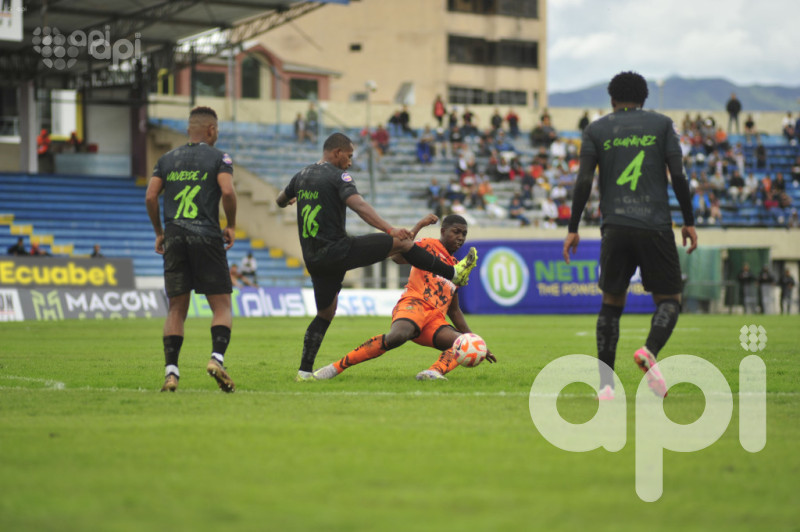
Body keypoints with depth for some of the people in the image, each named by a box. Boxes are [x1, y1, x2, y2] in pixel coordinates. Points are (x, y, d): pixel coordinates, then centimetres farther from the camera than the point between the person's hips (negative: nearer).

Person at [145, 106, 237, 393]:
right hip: (207, 238, -3)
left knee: (176, 308, 7)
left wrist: (159, 232, 16)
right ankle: (217, 357, -20)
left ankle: (171, 371, -4)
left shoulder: (167, 159, 14)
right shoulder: (218, 158, 3)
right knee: (222, 306, 2)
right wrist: (231, 226, 2)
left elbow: (150, 196, 6)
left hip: (174, 238, 3)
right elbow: (227, 191, -12)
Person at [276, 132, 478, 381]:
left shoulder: (302, 175, 14)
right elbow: (359, 205, -25)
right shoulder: (337, 176, -9)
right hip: (336, 250, -8)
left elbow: (280, 201, 32)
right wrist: (390, 229, -33)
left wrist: (288, 201, 57)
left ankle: (304, 371, 12)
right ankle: (454, 273, 0)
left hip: (313, 258, 8)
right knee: (402, 241, -3)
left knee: (325, 314, 18)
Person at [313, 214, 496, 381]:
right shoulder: (429, 245, 10)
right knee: (397, 336, -38)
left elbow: (454, 311, 35)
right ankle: (336, 367, -32)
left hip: (435, 319, 7)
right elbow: (397, 257, -10)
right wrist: (419, 226, -8)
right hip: (414, 303, -7)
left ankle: (434, 372, -47)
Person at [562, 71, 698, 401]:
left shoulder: (596, 130, 10)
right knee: (669, 300, 8)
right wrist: (689, 222, 8)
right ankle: (650, 352, -23)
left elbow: (584, 181, 2)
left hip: (615, 226, 1)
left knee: (611, 303, 12)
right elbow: (678, 175, 2)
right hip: (656, 225, -1)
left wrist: (573, 229, 7)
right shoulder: (662, 124, 9)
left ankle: (606, 384, 4)